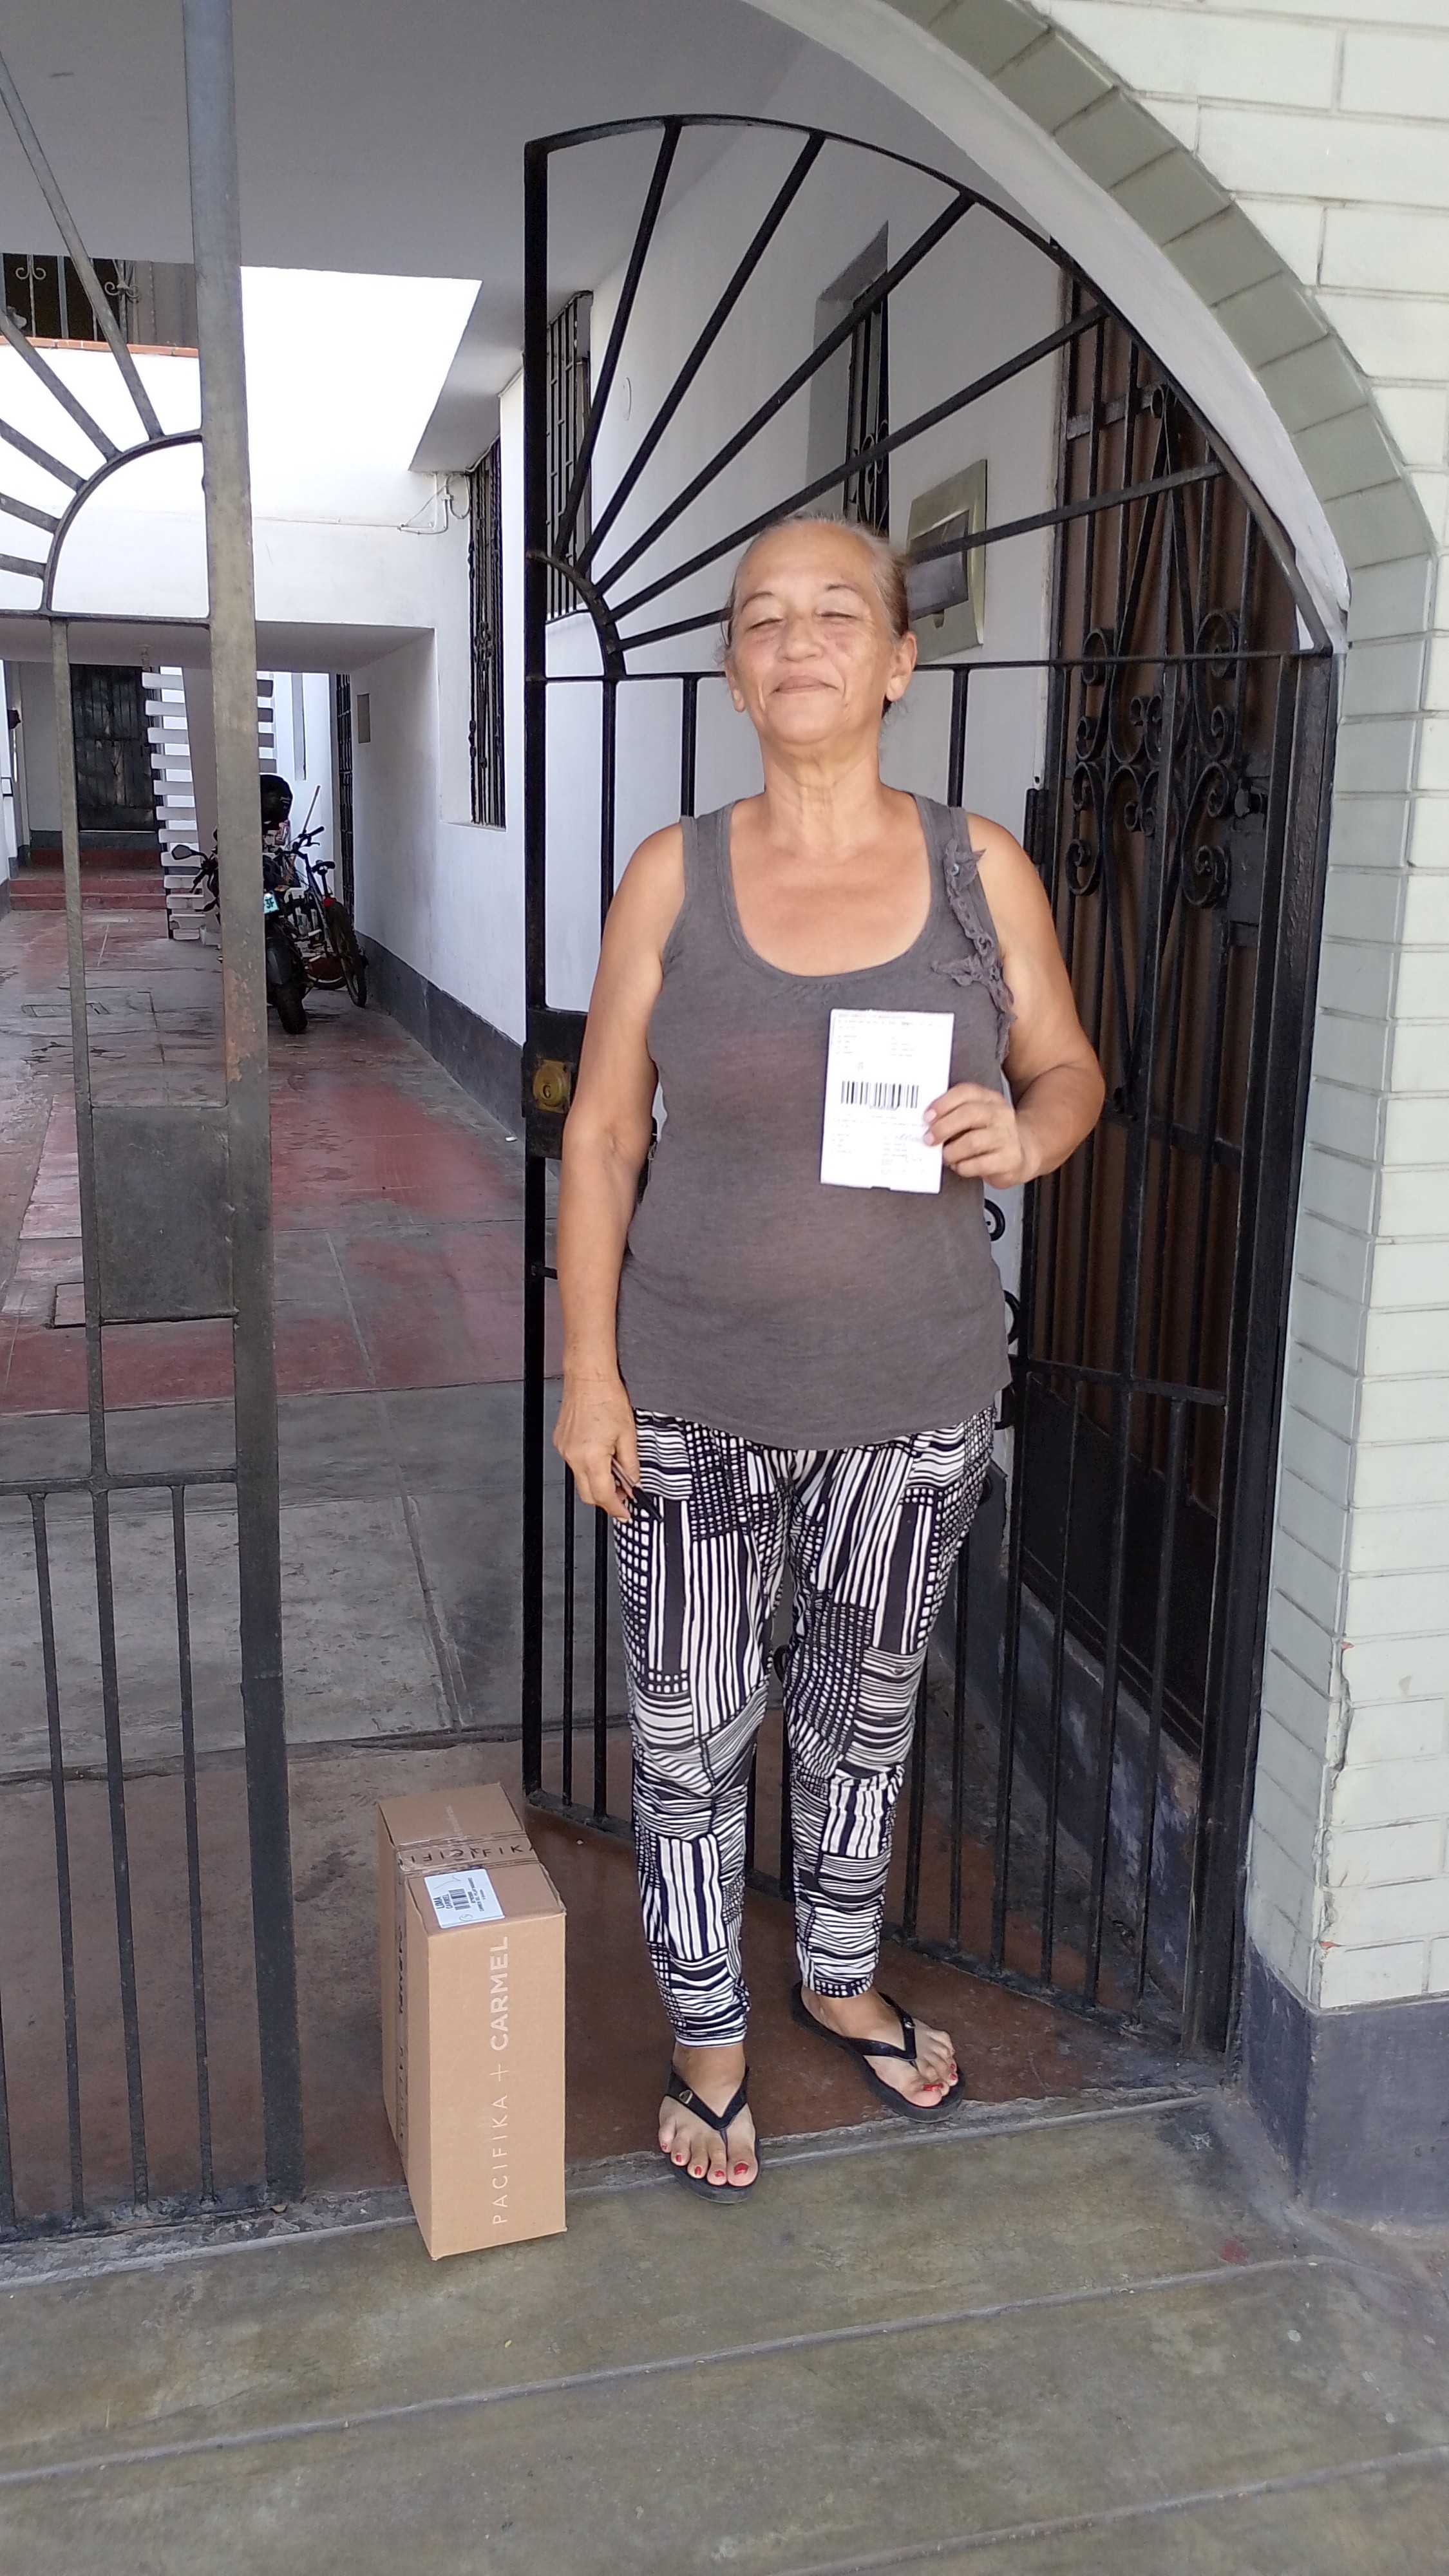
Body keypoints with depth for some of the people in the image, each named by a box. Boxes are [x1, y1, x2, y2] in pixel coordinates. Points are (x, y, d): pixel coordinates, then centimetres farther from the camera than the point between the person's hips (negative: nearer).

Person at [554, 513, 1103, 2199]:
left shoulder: (979, 866, -3)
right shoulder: (674, 876, -6)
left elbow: (1069, 1065, 7)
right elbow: (602, 1133, -3)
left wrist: (1030, 1134, -17)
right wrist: (589, 1369, -7)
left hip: (916, 1393, 1)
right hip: (698, 1395, -1)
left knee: (865, 1709, 19)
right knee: (690, 1732, 9)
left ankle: (839, 1983, 45)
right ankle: (708, 2042, 34)